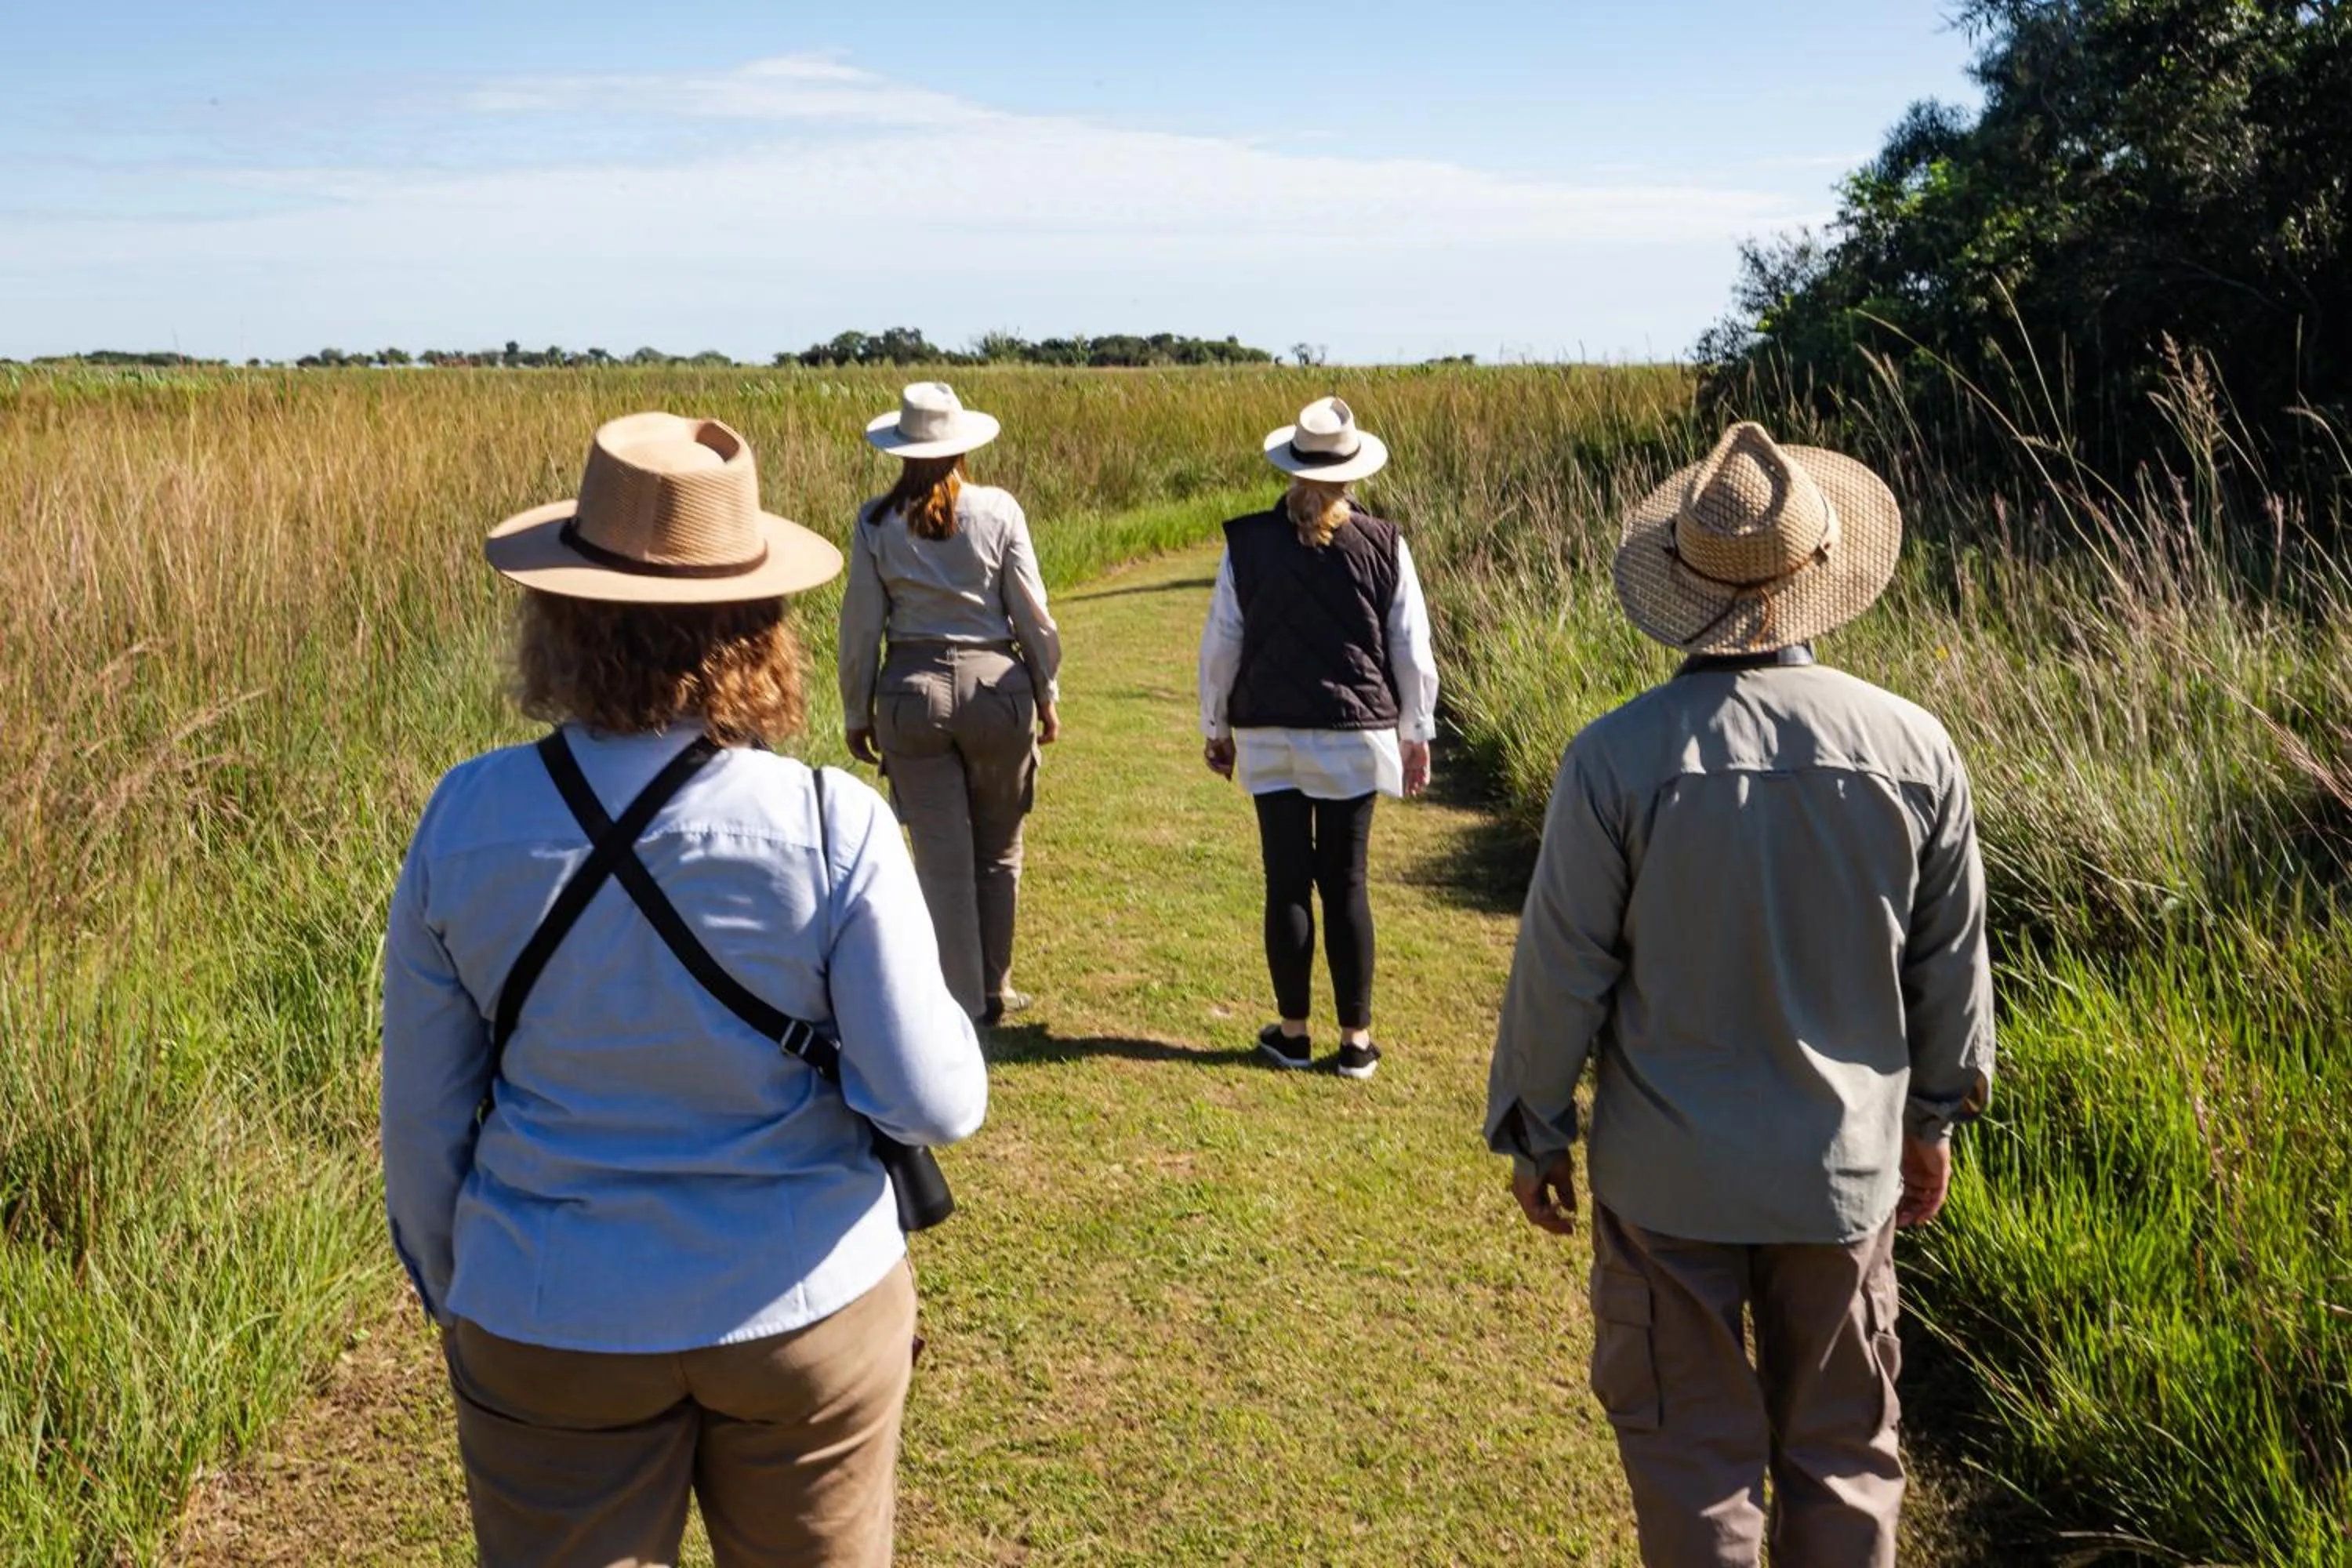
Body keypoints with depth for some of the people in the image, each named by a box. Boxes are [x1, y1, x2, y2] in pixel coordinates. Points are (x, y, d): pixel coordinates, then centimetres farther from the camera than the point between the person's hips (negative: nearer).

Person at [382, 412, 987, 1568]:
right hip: (808, 1305, -1)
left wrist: (450, 1293, 15)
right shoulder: (833, 830, -19)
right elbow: (936, 1104, -15)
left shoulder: (466, 821, -12)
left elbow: (421, 1116, -2)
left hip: (553, 1328, 1)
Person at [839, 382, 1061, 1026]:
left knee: (942, 859, 7)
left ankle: (961, 1000, 12)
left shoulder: (876, 522, -2)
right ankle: (994, 989, 26)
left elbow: (861, 626, 0)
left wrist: (857, 714, 10)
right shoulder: (998, 511, -4)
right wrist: (1047, 693, 10)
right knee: (998, 850, 16)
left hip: (912, 690, 0)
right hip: (995, 684, 0)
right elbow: (1033, 616, -2)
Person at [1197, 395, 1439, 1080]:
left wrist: (1217, 728, 14)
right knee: (1346, 885, 7)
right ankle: (1356, 1039, 13)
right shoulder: (1385, 546, -3)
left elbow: (1220, 644, 2)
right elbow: (1412, 652, 2)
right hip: (1355, 738, 0)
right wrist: (1417, 734, 13)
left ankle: (1292, 1032, 16)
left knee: (1288, 883, 7)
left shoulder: (1248, 542, -3)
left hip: (1270, 737, 0)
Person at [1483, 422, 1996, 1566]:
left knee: (1692, 1454, 13)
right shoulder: (1914, 747, -8)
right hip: (1846, 1169, 3)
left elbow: (1562, 970, -11)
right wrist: (1934, 1116, 18)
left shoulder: (1617, 757, -18)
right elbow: (1952, 965, 3)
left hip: (1670, 1177, -2)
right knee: (1843, 1454, 19)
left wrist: (1533, 1131, 4)